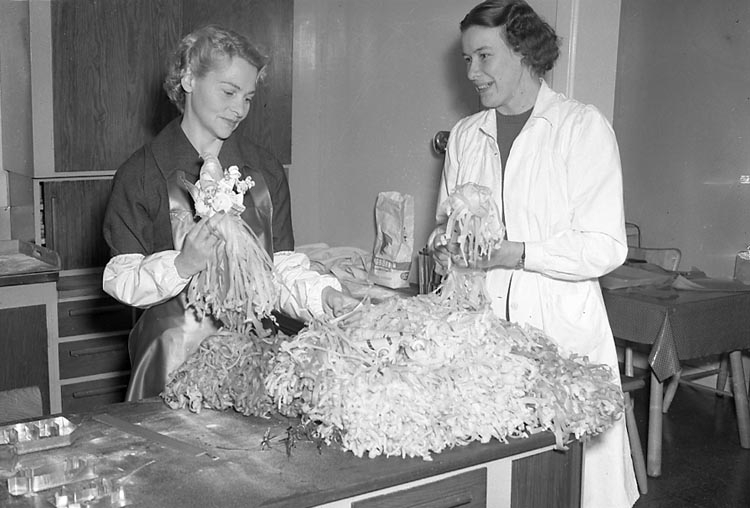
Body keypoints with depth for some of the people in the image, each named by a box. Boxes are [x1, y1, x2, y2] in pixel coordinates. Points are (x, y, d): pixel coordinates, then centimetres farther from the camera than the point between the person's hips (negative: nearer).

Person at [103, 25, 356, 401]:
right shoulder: (141, 173, -2)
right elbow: (119, 280, -6)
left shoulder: (265, 170, 9)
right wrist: (182, 265, -22)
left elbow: (283, 268, 5)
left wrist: (324, 294, -14)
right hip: (176, 353, -3)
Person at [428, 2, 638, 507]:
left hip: (561, 324, -4)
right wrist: (445, 242, -2)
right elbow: (445, 224, 21)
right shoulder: (465, 134, 13)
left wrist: (516, 253, -19)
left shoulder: (584, 127, -3)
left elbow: (606, 248, -9)